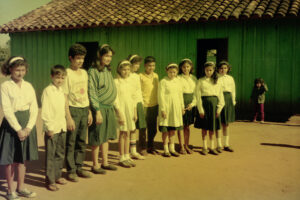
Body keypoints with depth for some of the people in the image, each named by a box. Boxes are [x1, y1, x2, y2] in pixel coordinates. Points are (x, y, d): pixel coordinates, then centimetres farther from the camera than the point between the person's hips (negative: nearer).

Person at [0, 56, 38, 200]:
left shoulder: (28, 86, 7)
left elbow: (34, 108, 4)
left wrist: (28, 127, -8)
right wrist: (18, 129, -15)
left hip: (27, 124, 5)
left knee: (23, 158, 12)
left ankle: (21, 188, 26)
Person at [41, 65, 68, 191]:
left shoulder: (62, 91, 11)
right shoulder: (47, 91, -10)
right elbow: (45, 111, -13)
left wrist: (64, 124, 11)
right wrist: (49, 127, -15)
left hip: (62, 127, 7)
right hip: (52, 128, -7)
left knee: (60, 153, 15)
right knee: (50, 155, -1)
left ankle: (57, 176, 28)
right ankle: (50, 180, 8)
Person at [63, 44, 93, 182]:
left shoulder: (84, 73, 12)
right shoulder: (67, 73, -8)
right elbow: (64, 97, -11)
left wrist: (89, 112, 13)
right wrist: (68, 117, -15)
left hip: (84, 109, 6)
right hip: (73, 109, -6)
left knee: (82, 141, 11)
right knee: (70, 142, 0)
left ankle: (79, 167, 22)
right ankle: (71, 171, 11)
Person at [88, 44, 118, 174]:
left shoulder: (108, 70, 12)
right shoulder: (93, 71, -11)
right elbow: (92, 93, -14)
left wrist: (113, 107, 15)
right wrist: (98, 111, -17)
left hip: (109, 108, 8)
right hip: (100, 108, -7)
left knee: (106, 137, 14)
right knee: (97, 138, 1)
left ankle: (105, 163, 25)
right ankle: (95, 165, 12)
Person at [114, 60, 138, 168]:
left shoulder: (129, 82, 11)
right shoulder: (116, 82, -7)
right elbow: (115, 99, -11)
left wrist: (135, 112, 9)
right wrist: (120, 114, -15)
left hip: (130, 110, 5)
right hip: (122, 109, -5)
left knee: (127, 133, 9)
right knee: (123, 133, -2)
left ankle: (127, 156, 18)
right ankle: (122, 158, 8)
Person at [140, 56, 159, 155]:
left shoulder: (156, 76, 11)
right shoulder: (141, 76, -6)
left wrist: (158, 104, 15)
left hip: (154, 106, 5)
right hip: (144, 106, -5)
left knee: (153, 129, 12)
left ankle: (150, 147, 28)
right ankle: (142, 148, 15)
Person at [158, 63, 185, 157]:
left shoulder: (177, 81, 9)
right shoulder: (163, 82, -8)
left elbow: (180, 94, 15)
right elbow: (161, 96, -10)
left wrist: (182, 106, 14)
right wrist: (162, 109, -14)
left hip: (176, 107, 5)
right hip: (166, 107, -5)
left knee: (173, 129, 11)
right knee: (165, 129, 1)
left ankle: (172, 148, 21)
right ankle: (166, 149, 12)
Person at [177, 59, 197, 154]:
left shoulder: (194, 78, 9)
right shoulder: (178, 78, -3)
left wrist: (192, 103, -5)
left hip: (190, 104, 4)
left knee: (187, 126, 10)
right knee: (181, 126, 1)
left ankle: (187, 146, 20)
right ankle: (181, 147, 10)